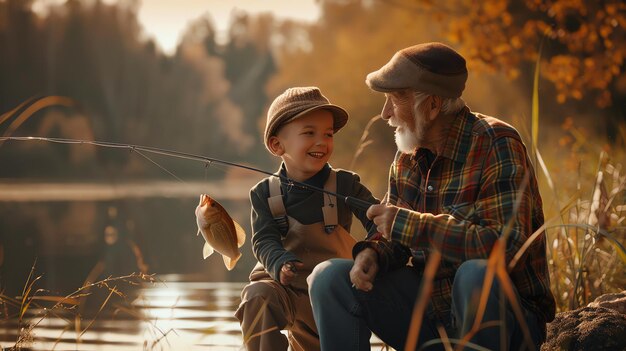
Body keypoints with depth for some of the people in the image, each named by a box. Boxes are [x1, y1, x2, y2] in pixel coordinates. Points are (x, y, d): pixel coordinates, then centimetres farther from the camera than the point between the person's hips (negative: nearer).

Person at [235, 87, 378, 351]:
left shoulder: (345, 184, -7)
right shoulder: (266, 193, -6)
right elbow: (265, 240, -13)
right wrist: (280, 264, -35)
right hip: (286, 288, -1)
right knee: (258, 296, -31)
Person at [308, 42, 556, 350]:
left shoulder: (496, 146, -17)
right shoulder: (408, 157, 7)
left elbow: (509, 245, -29)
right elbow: (394, 238, 16)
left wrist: (409, 224, -24)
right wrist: (373, 253, -10)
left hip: (504, 315, -6)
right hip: (430, 311, 7)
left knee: (475, 273, -38)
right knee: (330, 277, -6)